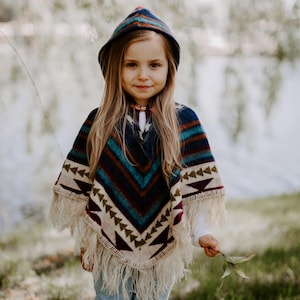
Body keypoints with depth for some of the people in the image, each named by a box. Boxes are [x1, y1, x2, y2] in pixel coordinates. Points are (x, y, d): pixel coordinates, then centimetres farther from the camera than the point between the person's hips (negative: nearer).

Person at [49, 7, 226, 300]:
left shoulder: (184, 121, -7)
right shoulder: (99, 122, -7)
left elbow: (195, 186, -2)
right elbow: (78, 186, -1)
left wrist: (200, 232, -7)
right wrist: (83, 238, 2)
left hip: (162, 247, 0)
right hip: (109, 245, 0)